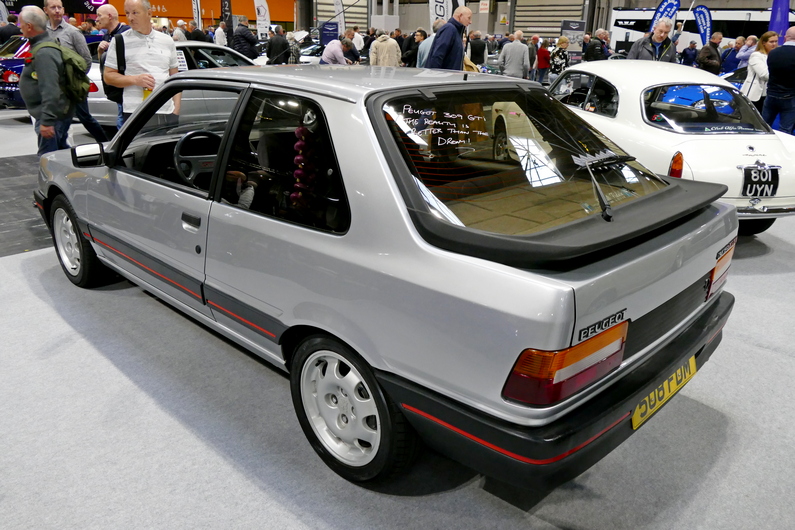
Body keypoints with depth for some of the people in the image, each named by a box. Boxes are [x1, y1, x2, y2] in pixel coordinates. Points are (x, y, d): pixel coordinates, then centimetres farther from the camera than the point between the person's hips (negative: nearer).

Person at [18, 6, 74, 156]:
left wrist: (47, 120, -28)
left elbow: (50, 91, -28)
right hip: (58, 113, 11)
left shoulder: (43, 53, -22)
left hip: (52, 115, -11)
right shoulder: (47, 43, 11)